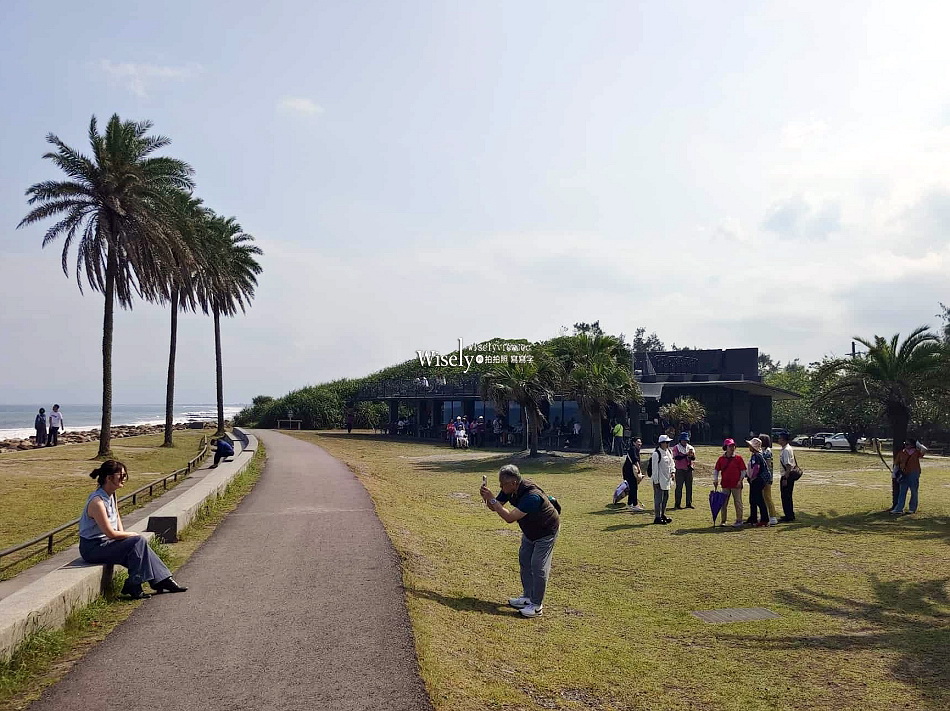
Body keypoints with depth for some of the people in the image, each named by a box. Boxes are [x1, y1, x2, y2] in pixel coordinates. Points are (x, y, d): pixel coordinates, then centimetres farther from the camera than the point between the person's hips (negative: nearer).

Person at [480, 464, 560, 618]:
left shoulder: (532, 496, -40)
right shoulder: (510, 490, -14)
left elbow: (509, 518, -42)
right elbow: (494, 507, -4)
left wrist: (492, 499, -40)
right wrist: (486, 498, -26)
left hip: (546, 532, -9)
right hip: (530, 530, 9)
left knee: (538, 566, -6)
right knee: (524, 561, 14)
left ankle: (537, 605, 5)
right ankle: (528, 597, 28)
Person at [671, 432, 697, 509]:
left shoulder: (690, 447, 11)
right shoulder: (676, 448, -2)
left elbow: (694, 459, 5)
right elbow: (676, 458, -16)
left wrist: (692, 455, -18)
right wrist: (686, 455, -24)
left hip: (689, 470, 5)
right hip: (680, 470, -4)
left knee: (689, 487, 7)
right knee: (679, 487, -2)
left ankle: (689, 503, 14)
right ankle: (677, 504, 3)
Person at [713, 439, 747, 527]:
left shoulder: (738, 458, -3)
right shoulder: (721, 459, 5)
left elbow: (743, 471, -2)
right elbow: (716, 470, 11)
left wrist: (740, 481, -10)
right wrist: (715, 480, 0)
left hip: (736, 485, -3)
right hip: (725, 485, 3)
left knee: (738, 503, 2)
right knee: (723, 503, 8)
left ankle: (739, 520, 10)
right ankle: (723, 521, 16)